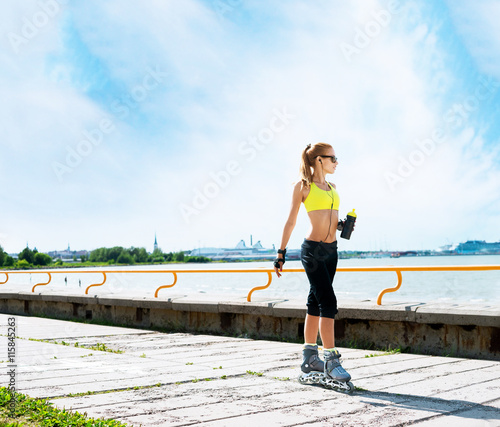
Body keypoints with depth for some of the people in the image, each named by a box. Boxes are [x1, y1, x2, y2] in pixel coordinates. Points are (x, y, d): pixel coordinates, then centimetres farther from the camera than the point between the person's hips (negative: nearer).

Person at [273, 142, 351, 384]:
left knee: (316, 303, 11)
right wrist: (281, 252, -5)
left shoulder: (332, 187, 15)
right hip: (313, 250, -7)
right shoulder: (303, 186, -4)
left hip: (331, 250, 7)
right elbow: (291, 221, -3)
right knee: (329, 302, -14)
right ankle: (331, 360, -12)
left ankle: (309, 357, 19)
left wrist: (342, 225, 4)